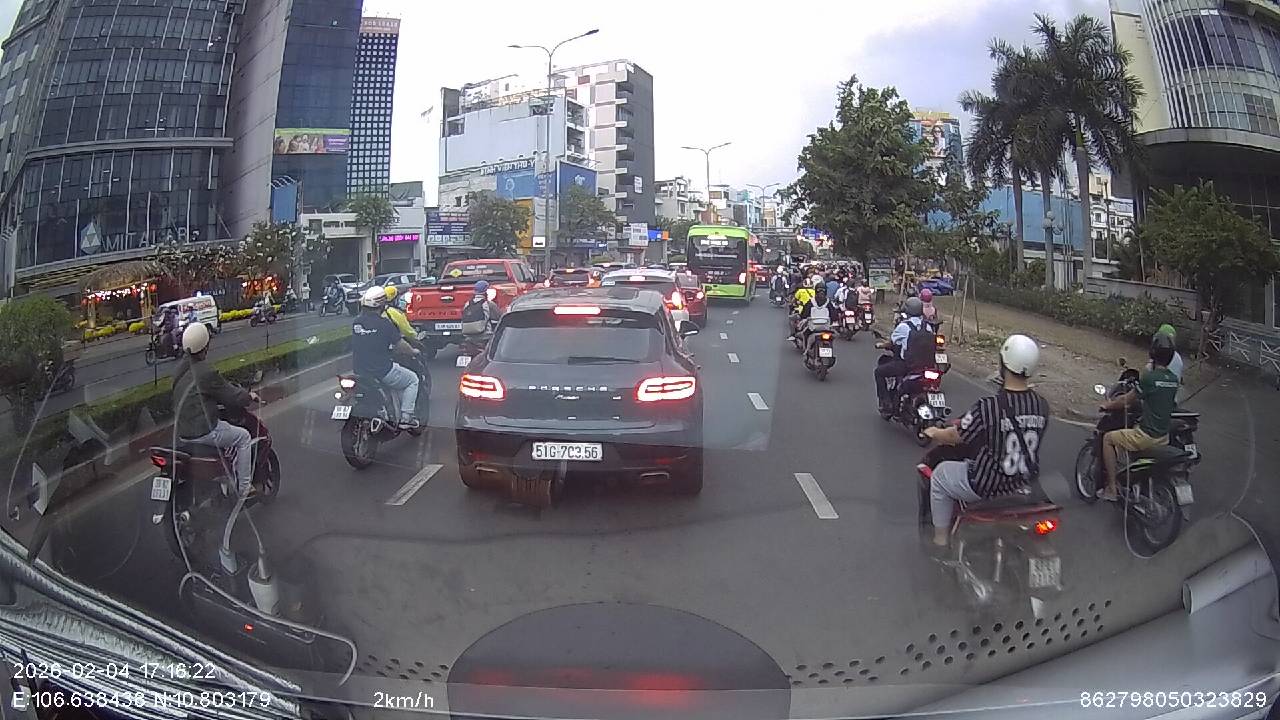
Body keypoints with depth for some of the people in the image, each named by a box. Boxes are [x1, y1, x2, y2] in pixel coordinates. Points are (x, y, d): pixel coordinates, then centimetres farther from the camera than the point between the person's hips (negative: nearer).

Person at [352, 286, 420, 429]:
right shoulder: (384, 323, -16)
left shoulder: (356, 322, 3)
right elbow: (400, 344, -6)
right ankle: (405, 417, 5)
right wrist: (413, 351, 15)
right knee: (412, 380, 15)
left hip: (359, 370, 7)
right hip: (382, 372, -7)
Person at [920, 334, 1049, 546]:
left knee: (940, 475, 19)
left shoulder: (988, 407, -26)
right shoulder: (1042, 406, -8)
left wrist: (934, 433, 10)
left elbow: (955, 436, -13)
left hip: (990, 486, -6)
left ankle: (940, 539, 26)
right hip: (1027, 482, 6)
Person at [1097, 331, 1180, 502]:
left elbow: (1127, 400, -8)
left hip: (1147, 436, -8)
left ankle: (1111, 489, 6)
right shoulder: (1174, 379, 5)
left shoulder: (1149, 377, -18)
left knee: (1108, 439, 8)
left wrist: (1107, 406, 10)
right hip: (1164, 436, 8)